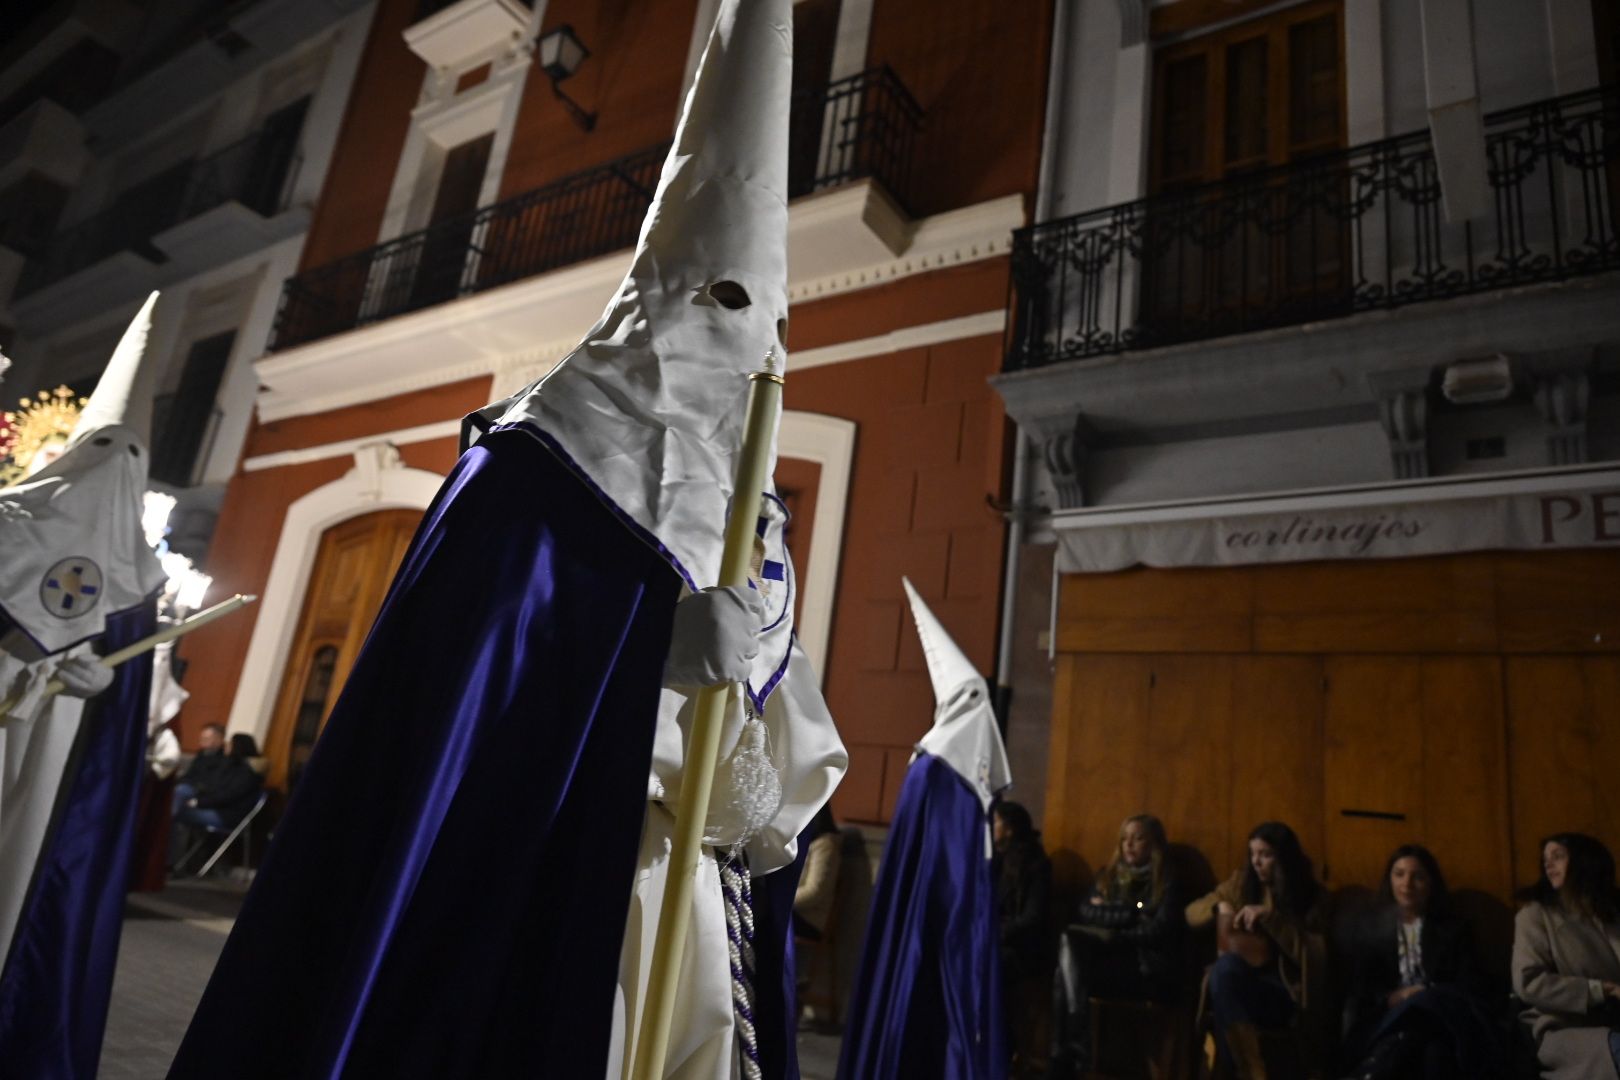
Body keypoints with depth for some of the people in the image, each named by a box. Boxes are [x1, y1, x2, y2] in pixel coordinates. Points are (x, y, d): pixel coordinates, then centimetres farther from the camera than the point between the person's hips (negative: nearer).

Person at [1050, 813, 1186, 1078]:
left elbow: (1158, 932, -7)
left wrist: (1112, 936, -8)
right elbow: (1081, 915, 7)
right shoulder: (1107, 875, 20)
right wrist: (1124, 913, -6)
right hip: (1108, 957, 5)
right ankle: (1076, 1052, -29)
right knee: (1069, 941, -29)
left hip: (1148, 970, -5)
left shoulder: (1167, 883, 6)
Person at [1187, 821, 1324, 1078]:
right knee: (1226, 965, -35)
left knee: (1228, 968, -35)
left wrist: (1269, 916, -19)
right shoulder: (1241, 881, 10)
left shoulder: (1307, 895, 2)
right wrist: (1219, 907, -9)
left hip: (1284, 989, -3)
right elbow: (1191, 913, 12)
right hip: (1238, 979, 3)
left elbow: (1308, 953, -10)